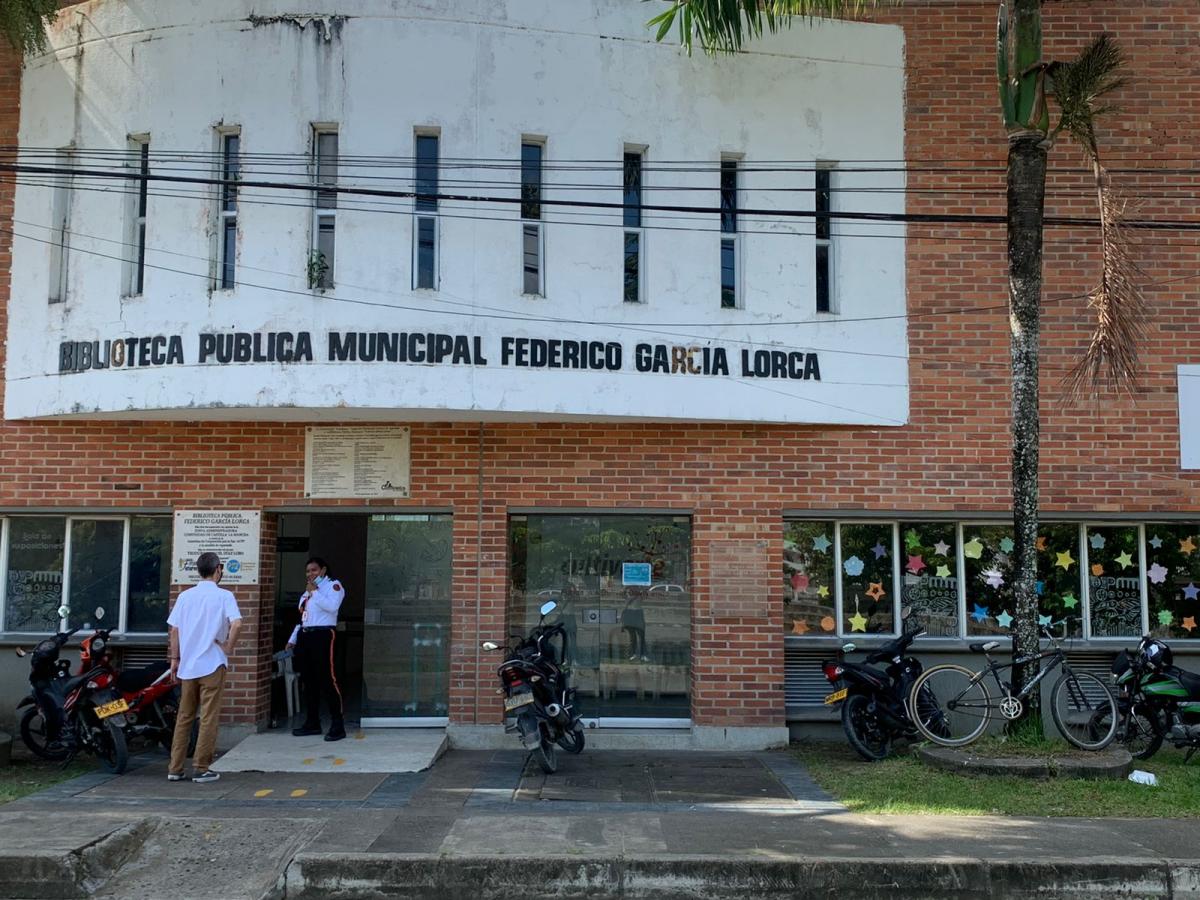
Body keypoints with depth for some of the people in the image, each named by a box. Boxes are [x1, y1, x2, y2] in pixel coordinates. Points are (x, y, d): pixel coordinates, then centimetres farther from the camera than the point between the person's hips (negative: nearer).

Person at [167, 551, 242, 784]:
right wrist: (229, 647, -6)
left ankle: (175, 768, 16)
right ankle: (201, 769, 3)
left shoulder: (185, 596, 7)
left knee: (184, 717, 13)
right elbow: (236, 624, -20)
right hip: (212, 665, -5)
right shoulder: (223, 596, -6)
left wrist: (175, 659, 13)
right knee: (208, 718, 1)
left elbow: (174, 630, 6)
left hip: (187, 665, 5)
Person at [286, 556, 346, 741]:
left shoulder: (333, 585, -2)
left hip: (323, 635, -9)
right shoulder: (306, 591, 24)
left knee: (327, 679, -11)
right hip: (304, 636, 9)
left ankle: (337, 725, -9)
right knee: (308, 680, 10)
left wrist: (315, 591, -15)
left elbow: (332, 606, -22)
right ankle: (312, 722, 18)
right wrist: (293, 639, 22)